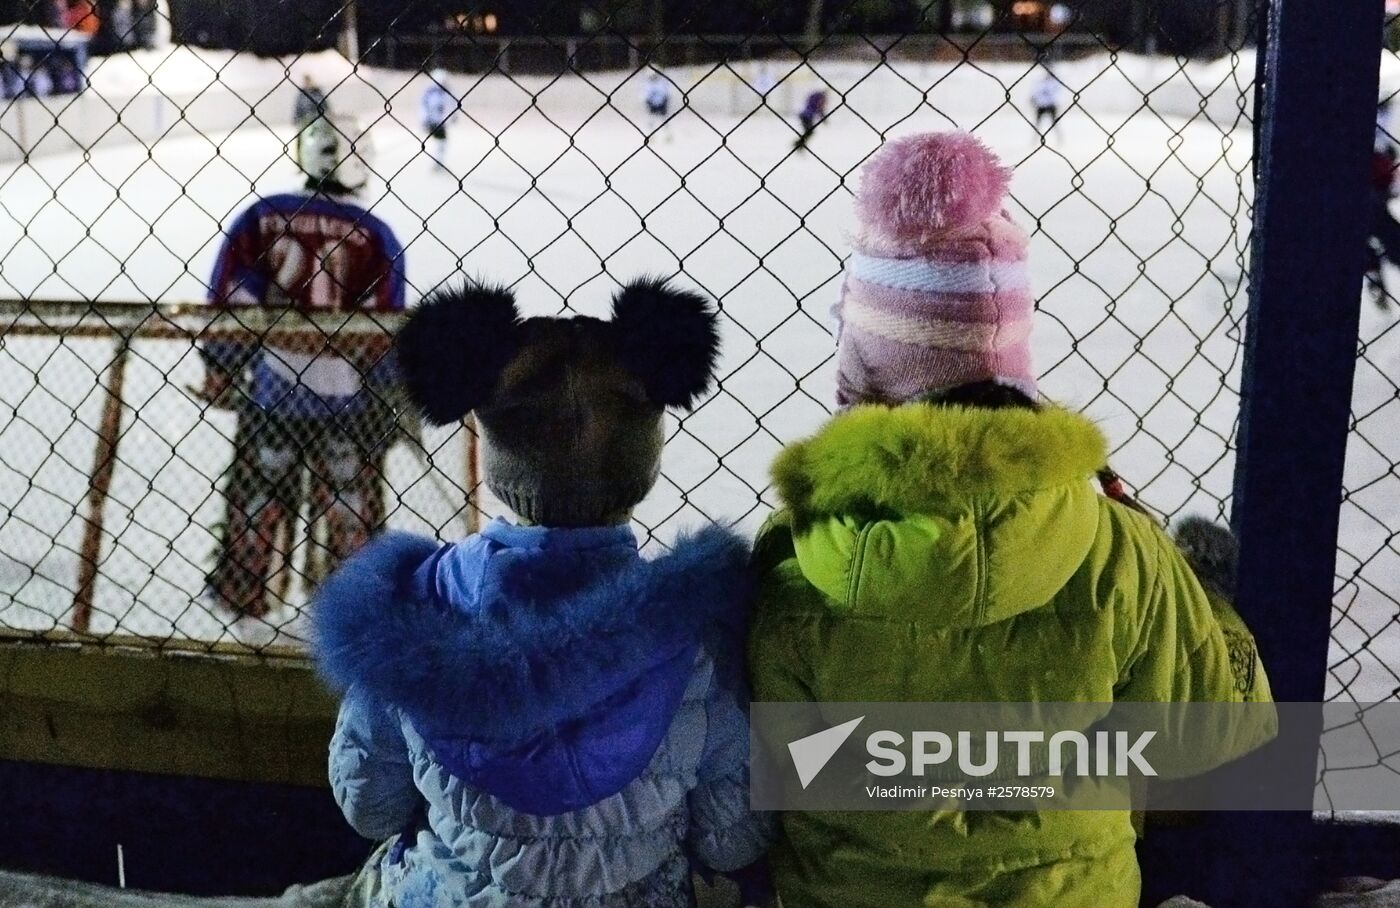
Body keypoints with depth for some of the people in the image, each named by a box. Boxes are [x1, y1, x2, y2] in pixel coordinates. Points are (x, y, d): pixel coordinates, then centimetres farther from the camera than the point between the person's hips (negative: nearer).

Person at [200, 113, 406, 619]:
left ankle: (242, 592, 28)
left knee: (258, 492, 17)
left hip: (270, 388, 2)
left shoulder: (261, 218, -4)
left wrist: (219, 376, 6)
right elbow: (382, 331, -10)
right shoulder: (375, 235, -9)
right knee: (350, 498, 13)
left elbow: (228, 303, -4)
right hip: (348, 397, -2)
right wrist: (395, 400, 2)